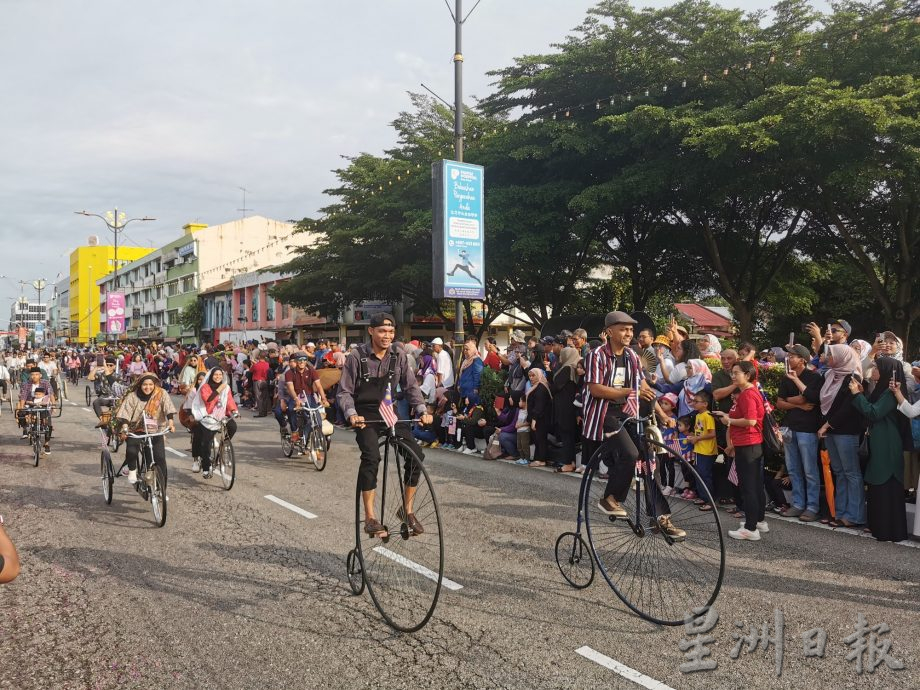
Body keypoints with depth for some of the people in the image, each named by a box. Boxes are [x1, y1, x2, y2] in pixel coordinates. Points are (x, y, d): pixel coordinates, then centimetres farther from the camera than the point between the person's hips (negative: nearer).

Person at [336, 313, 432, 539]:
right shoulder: (357, 356, -9)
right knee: (371, 457, -27)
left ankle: (407, 510, 6)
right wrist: (352, 414, -25)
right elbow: (345, 391, -7)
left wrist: (423, 410, -9)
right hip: (366, 415, -4)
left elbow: (411, 386, 5)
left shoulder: (398, 357, 2)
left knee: (416, 454, -11)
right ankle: (370, 518, -19)